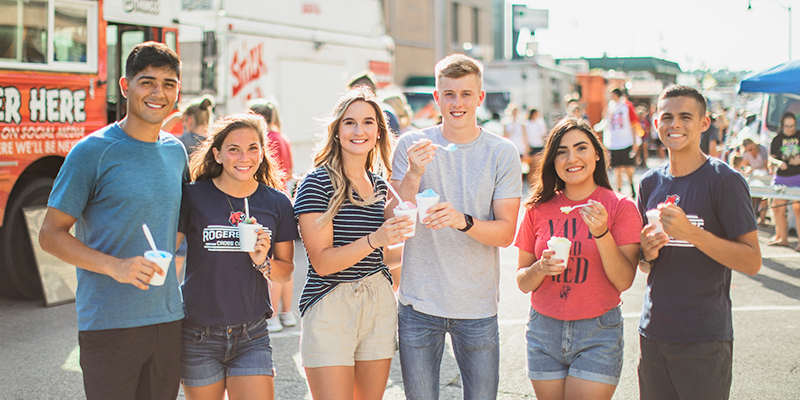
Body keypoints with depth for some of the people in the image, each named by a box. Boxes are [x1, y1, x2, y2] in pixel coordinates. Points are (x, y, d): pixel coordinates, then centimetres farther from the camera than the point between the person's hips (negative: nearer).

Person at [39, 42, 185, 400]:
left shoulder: (176, 151, 10)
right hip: (110, 325, -5)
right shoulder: (92, 152, -8)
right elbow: (50, 235, -9)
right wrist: (114, 266, -21)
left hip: (168, 318, 5)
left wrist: (163, 271, 10)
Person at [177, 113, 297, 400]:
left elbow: (286, 271, 10)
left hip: (252, 336, 2)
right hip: (199, 336, -1)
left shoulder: (277, 203, 3)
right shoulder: (193, 197, -5)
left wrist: (263, 261, -12)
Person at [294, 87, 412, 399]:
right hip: (330, 308, -6)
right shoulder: (317, 183, -8)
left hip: (380, 304, 6)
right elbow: (322, 262, -16)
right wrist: (375, 239, -26)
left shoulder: (378, 183, 11)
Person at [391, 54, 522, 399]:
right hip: (419, 305, 0)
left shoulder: (502, 153, -2)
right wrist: (413, 174, -24)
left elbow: (505, 232, -7)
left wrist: (462, 221, -26)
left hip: (477, 305, 0)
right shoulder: (411, 146, -1)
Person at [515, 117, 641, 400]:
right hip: (544, 330, 3)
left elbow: (624, 281, -10)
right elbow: (522, 282, 7)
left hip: (598, 333, -3)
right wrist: (540, 268, -14)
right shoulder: (539, 209, 3)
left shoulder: (621, 207, -4)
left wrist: (602, 233, -22)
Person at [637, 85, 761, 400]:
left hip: (704, 339, -5)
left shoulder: (724, 180, -8)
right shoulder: (650, 183, 10)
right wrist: (646, 253, -4)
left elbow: (752, 262, -13)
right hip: (653, 334, 5)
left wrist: (691, 233, -22)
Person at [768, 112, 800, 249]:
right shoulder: (777, 139, 7)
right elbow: (771, 157, 6)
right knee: (777, 208, 3)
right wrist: (779, 163, -14)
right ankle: (782, 238, 17)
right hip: (781, 177, 3)